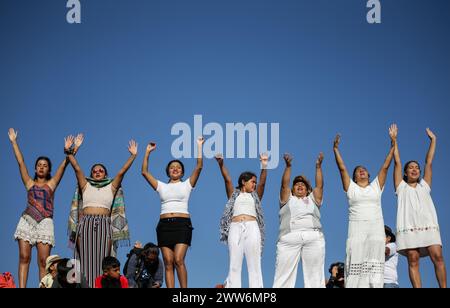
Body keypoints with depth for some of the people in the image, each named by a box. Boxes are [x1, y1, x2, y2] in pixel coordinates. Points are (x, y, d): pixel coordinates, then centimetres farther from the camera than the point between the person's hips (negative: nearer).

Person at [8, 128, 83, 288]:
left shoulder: (51, 184, 16)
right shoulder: (30, 183, 17)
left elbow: (64, 165, 7)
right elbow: (20, 162, 14)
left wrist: (70, 150, -1)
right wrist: (13, 142, 12)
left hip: (45, 222, -1)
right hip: (27, 220, 1)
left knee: (43, 261, -8)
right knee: (24, 257, -9)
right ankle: (21, 288, -13)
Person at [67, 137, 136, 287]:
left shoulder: (111, 187, 16)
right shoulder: (86, 186, 16)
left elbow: (122, 172, 9)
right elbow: (77, 168, 9)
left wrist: (133, 156, 3)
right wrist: (70, 153, 2)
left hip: (104, 224, 0)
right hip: (86, 224, 0)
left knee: (102, 260, -6)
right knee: (86, 259, -5)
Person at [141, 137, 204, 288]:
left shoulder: (187, 184, 12)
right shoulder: (161, 186, 18)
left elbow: (199, 167, 1)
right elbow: (145, 172, 13)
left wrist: (199, 146, 1)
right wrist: (148, 152, 10)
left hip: (182, 224, -3)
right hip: (165, 225, 3)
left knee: (178, 260, -17)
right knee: (168, 262, -4)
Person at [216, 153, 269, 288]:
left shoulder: (255, 195, 22)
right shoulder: (234, 194, 20)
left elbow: (262, 183, 7)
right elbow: (227, 180, 6)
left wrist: (264, 167, -8)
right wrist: (221, 164, -10)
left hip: (252, 228, 1)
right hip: (235, 228, -1)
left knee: (254, 263, -5)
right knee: (234, 264, -5)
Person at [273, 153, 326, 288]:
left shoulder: (312, 200, 26)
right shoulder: (287, 199, 22)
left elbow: (319, 185, 15)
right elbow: (284, 184, 9)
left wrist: (318, 166, 5)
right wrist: (288, 166, -2)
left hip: (314, 238, 1)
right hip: (289, 239, -1)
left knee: (315, 275, -4)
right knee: (284, 274, -9)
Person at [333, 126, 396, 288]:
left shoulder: (376, 186, 18)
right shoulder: (351, 188, 14)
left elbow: (385, 166, 14)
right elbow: (342, 168, 7)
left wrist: (393, 144, 10)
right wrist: (336, 149, -1)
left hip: (376, 228, 1)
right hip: (357, 228, -1)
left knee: (375, 268, -8)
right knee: (356, 266, -10)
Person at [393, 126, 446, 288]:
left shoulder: (424, 186, 26)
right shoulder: (401, 187, 21)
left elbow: (429, 162, 25)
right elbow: (397, 162, 18)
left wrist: (433, 139, 25)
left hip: (429, 226, 1)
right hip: (409, 227, -1)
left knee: (437, 257, -13)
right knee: (413, 261, -8)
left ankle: (444, 287, -15)